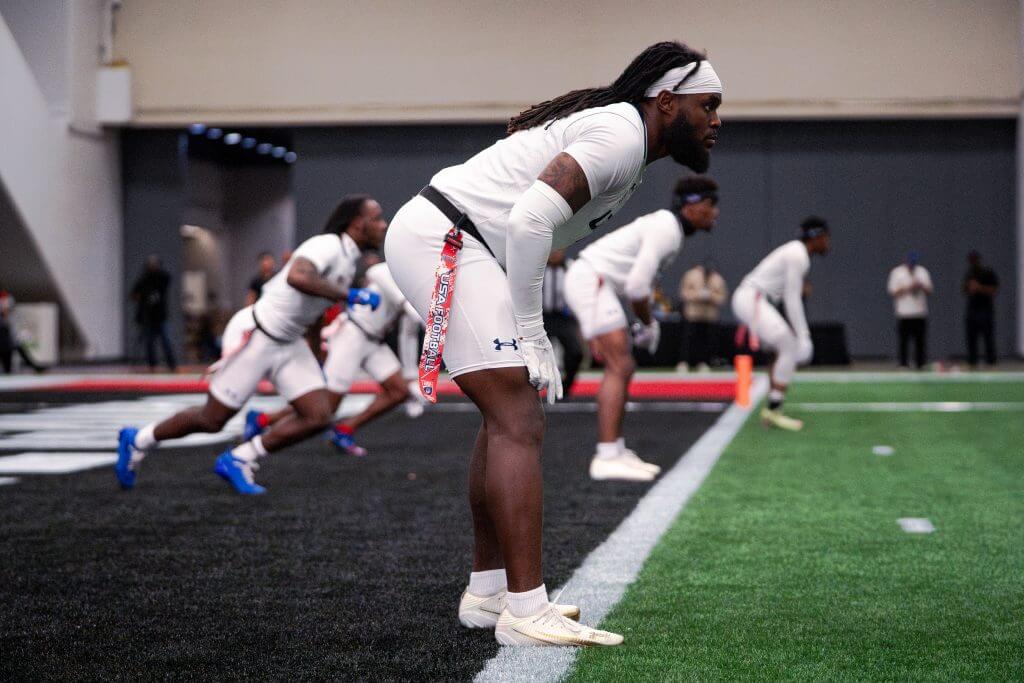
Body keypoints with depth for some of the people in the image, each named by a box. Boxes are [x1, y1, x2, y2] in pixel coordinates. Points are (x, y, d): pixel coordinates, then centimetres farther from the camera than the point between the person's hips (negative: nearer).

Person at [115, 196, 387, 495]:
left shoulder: (348, 260, 8)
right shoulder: (327, 246, -22)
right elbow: (297, 277, -44)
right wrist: (351, 295, -38)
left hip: (288, 344, 9)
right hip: (255, 336, -9)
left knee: (318, 416, -4)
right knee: (212, 419, 3)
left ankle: (237, 459, 7)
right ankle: (138, 441, 25)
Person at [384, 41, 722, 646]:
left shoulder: (610, 127, 20)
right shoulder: (623, 136, -12)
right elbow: (531, 218, -24)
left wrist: (533, 335, 13)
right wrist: (532, 334, -16)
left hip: (427, 237, 11)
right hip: (443, 239, -11)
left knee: (508, 415, 15)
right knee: (519, 422, -13)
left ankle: (489, 592, 20)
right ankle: (525, 612, -14)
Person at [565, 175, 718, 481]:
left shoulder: (666, 226, 17)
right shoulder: (667, 230, -15)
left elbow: (640, 281, 21)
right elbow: (637, 286, -20)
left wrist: (645, 323, 13)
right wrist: (648, 324, -5)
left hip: (590, 281, 11)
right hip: (591, 281, -11)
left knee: (622, 368, 11)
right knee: (619, 367, -14)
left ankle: (614, 452, 12)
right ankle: (607, 457, -19)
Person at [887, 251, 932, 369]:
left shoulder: (922, 272, 12)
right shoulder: (897, 272, 1)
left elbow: (929, 291, 9)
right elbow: (893, 292, -4)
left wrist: (921, 286, -11)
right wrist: (908, 287, -14)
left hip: (920, 313, 3)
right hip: (904, 314, -3)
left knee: (921, 341, 1)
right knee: (904, 341, -4)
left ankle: (921, 365, 5)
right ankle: (903, 365, 1)